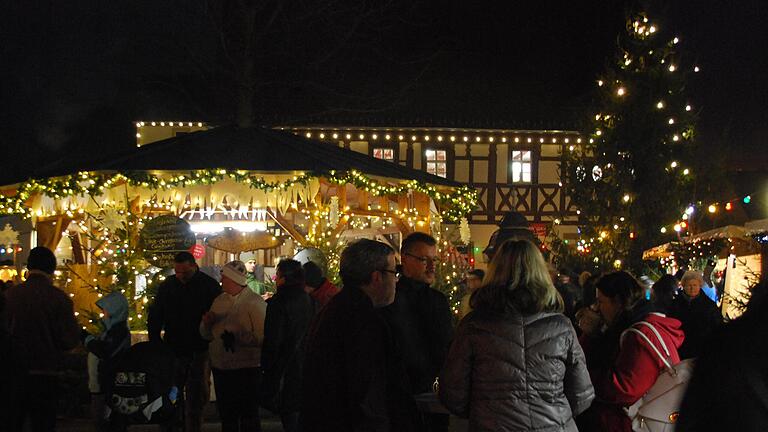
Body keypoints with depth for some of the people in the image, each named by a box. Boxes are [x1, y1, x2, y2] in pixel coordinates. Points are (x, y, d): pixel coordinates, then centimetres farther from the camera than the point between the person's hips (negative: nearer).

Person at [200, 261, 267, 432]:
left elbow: (262, 337, -21)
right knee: (226, 418, 17)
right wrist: (206, 323, -5)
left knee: (248, 418, 1)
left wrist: (236, 337, -25)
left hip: (246, 369, -7)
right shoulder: (220, 300, 11)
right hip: (221, 367, 7)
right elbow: (206, 334, 16)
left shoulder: (254, 302, -11)